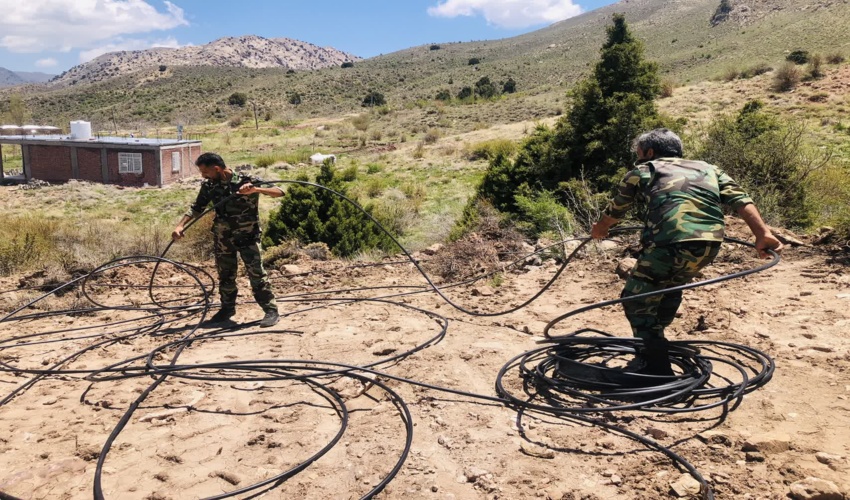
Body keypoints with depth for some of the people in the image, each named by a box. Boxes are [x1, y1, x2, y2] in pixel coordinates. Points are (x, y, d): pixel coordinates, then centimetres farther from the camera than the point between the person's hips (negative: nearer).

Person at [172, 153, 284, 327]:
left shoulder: (246, 180, -16)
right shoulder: (209, 186, -1)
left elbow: (279, 191, -21)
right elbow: (197, 208, 8)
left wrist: (255, 190, -38)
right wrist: (180, 226, -6)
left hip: (248, 236, -5)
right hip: (222, 238, 5)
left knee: (257, 274, -8)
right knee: (225, 275, 14)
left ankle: (271, 311, -2)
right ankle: (227, 308, 31)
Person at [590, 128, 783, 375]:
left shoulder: (643, 170, 20)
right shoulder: (707, 168, 30)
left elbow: (614, 211, 32)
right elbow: (740, 199, 13)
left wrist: (599, 230, 51)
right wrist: (763, 234, 3)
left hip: (672, 241, -6)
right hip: (712, 243, 6)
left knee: (636, 299, 9)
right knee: (669, 286, 31)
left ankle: (656, 367, 4)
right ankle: (653, 343, 44)